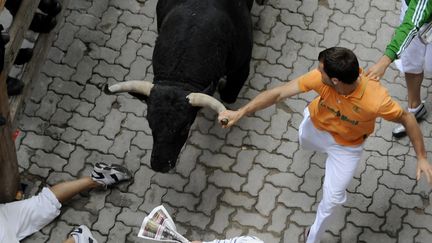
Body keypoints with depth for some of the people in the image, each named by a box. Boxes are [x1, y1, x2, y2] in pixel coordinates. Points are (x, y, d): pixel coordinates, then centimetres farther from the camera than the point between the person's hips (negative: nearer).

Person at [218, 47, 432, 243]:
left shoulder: (376, 100, -43)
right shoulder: (320, 78, -37)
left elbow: (407, 119, -25)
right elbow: (279, 93, -31)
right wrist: (240, 112, -35)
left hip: (347, 146, -3)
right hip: (315, 127, 3)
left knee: (332, 198, 6)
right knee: (305, 142, 36)